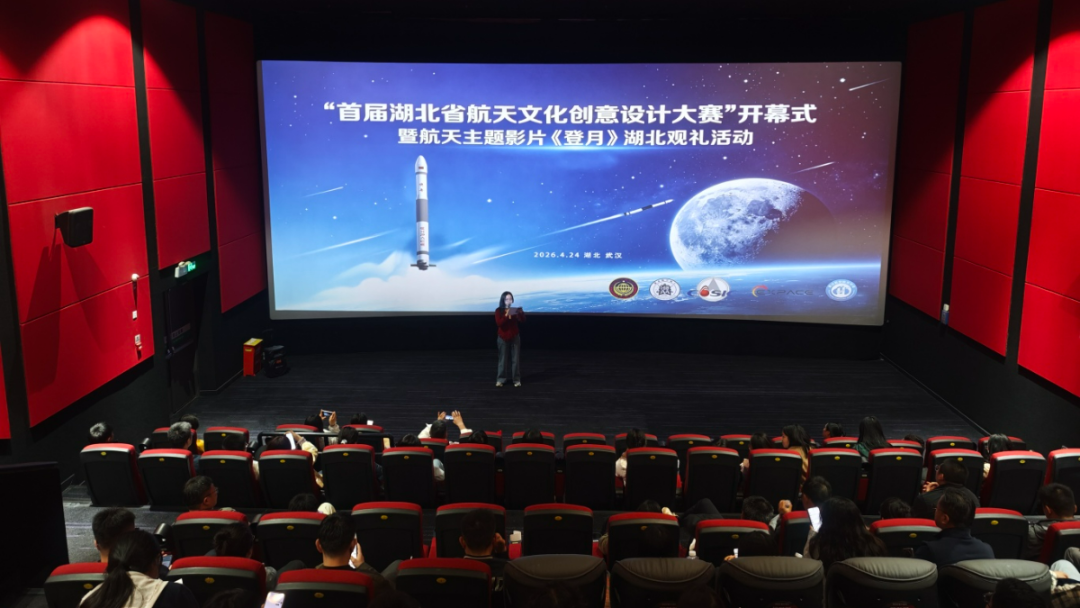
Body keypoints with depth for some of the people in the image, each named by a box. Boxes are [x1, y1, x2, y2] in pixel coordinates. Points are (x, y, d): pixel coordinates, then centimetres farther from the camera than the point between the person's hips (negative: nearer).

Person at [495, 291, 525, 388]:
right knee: (503, 359, 2)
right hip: (503, 338, -1)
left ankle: (517, 379, 8)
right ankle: (500, 380, 6)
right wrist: (506, 315, -31)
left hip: (514, 337, 1)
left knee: (516, 359, 2)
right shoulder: (499, 311, -4)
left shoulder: (515, 310, 0)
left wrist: (521, 313, -31)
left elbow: (523, 321, -12)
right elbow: (498, 323, -18)